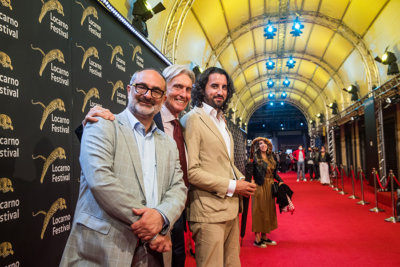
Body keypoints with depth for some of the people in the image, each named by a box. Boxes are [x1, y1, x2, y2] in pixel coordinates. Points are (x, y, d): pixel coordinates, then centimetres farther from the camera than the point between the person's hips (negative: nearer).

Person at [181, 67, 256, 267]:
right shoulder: (193, 119, -10)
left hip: (231, 208, 8)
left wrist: (241, 181, 4)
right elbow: (190, 171, -17)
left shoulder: (221, 120, 18)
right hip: (209, 212, -8)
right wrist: (231, 186, -15)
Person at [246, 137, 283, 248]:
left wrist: (280, 180, 3)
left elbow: (274, 172, 14)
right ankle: (257, 239, 8)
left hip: (269, 188, 7)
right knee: (259, 211, -1)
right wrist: (250, 161, -31)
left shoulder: (271, 158, 11)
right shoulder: (255, 157, -9)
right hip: (259, 188, -7)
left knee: (269, 211, 12)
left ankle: (264, 237, 24)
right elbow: (250, 171, -17)